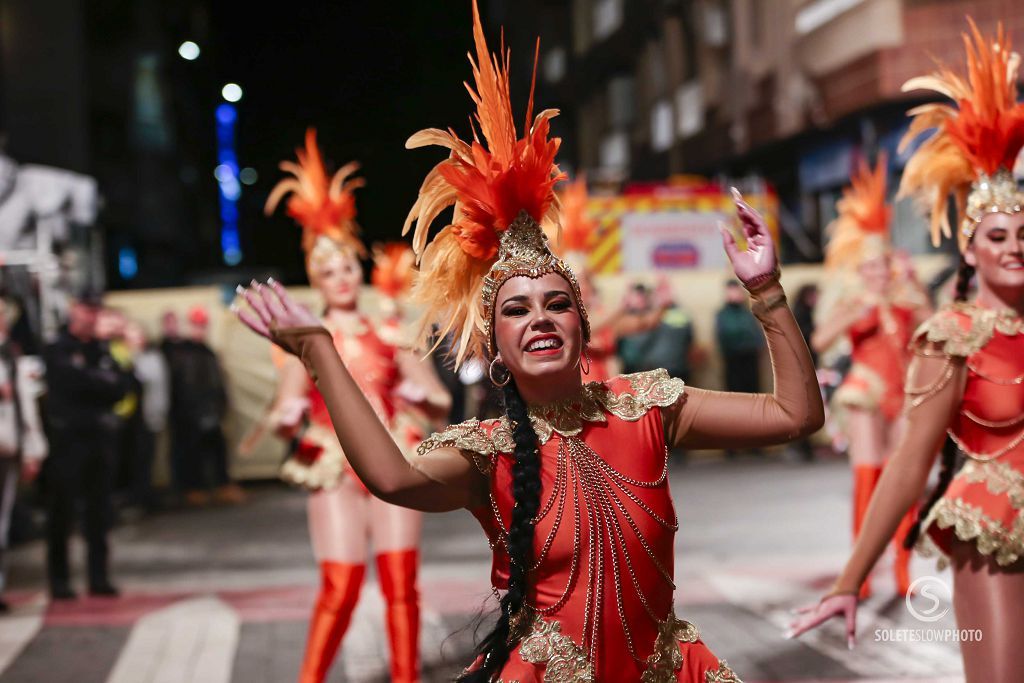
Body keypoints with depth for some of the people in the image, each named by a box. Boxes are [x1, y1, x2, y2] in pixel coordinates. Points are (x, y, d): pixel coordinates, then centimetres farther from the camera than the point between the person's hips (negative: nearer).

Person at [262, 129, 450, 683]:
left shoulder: (388, 334, 8)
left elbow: (440, 401, 9)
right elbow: (283, 414, -3)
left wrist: (415, 392, -9)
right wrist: (290, 418, -23)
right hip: (337, 471, -2)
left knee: (401, 583, -1)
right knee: (341, 589, -8)